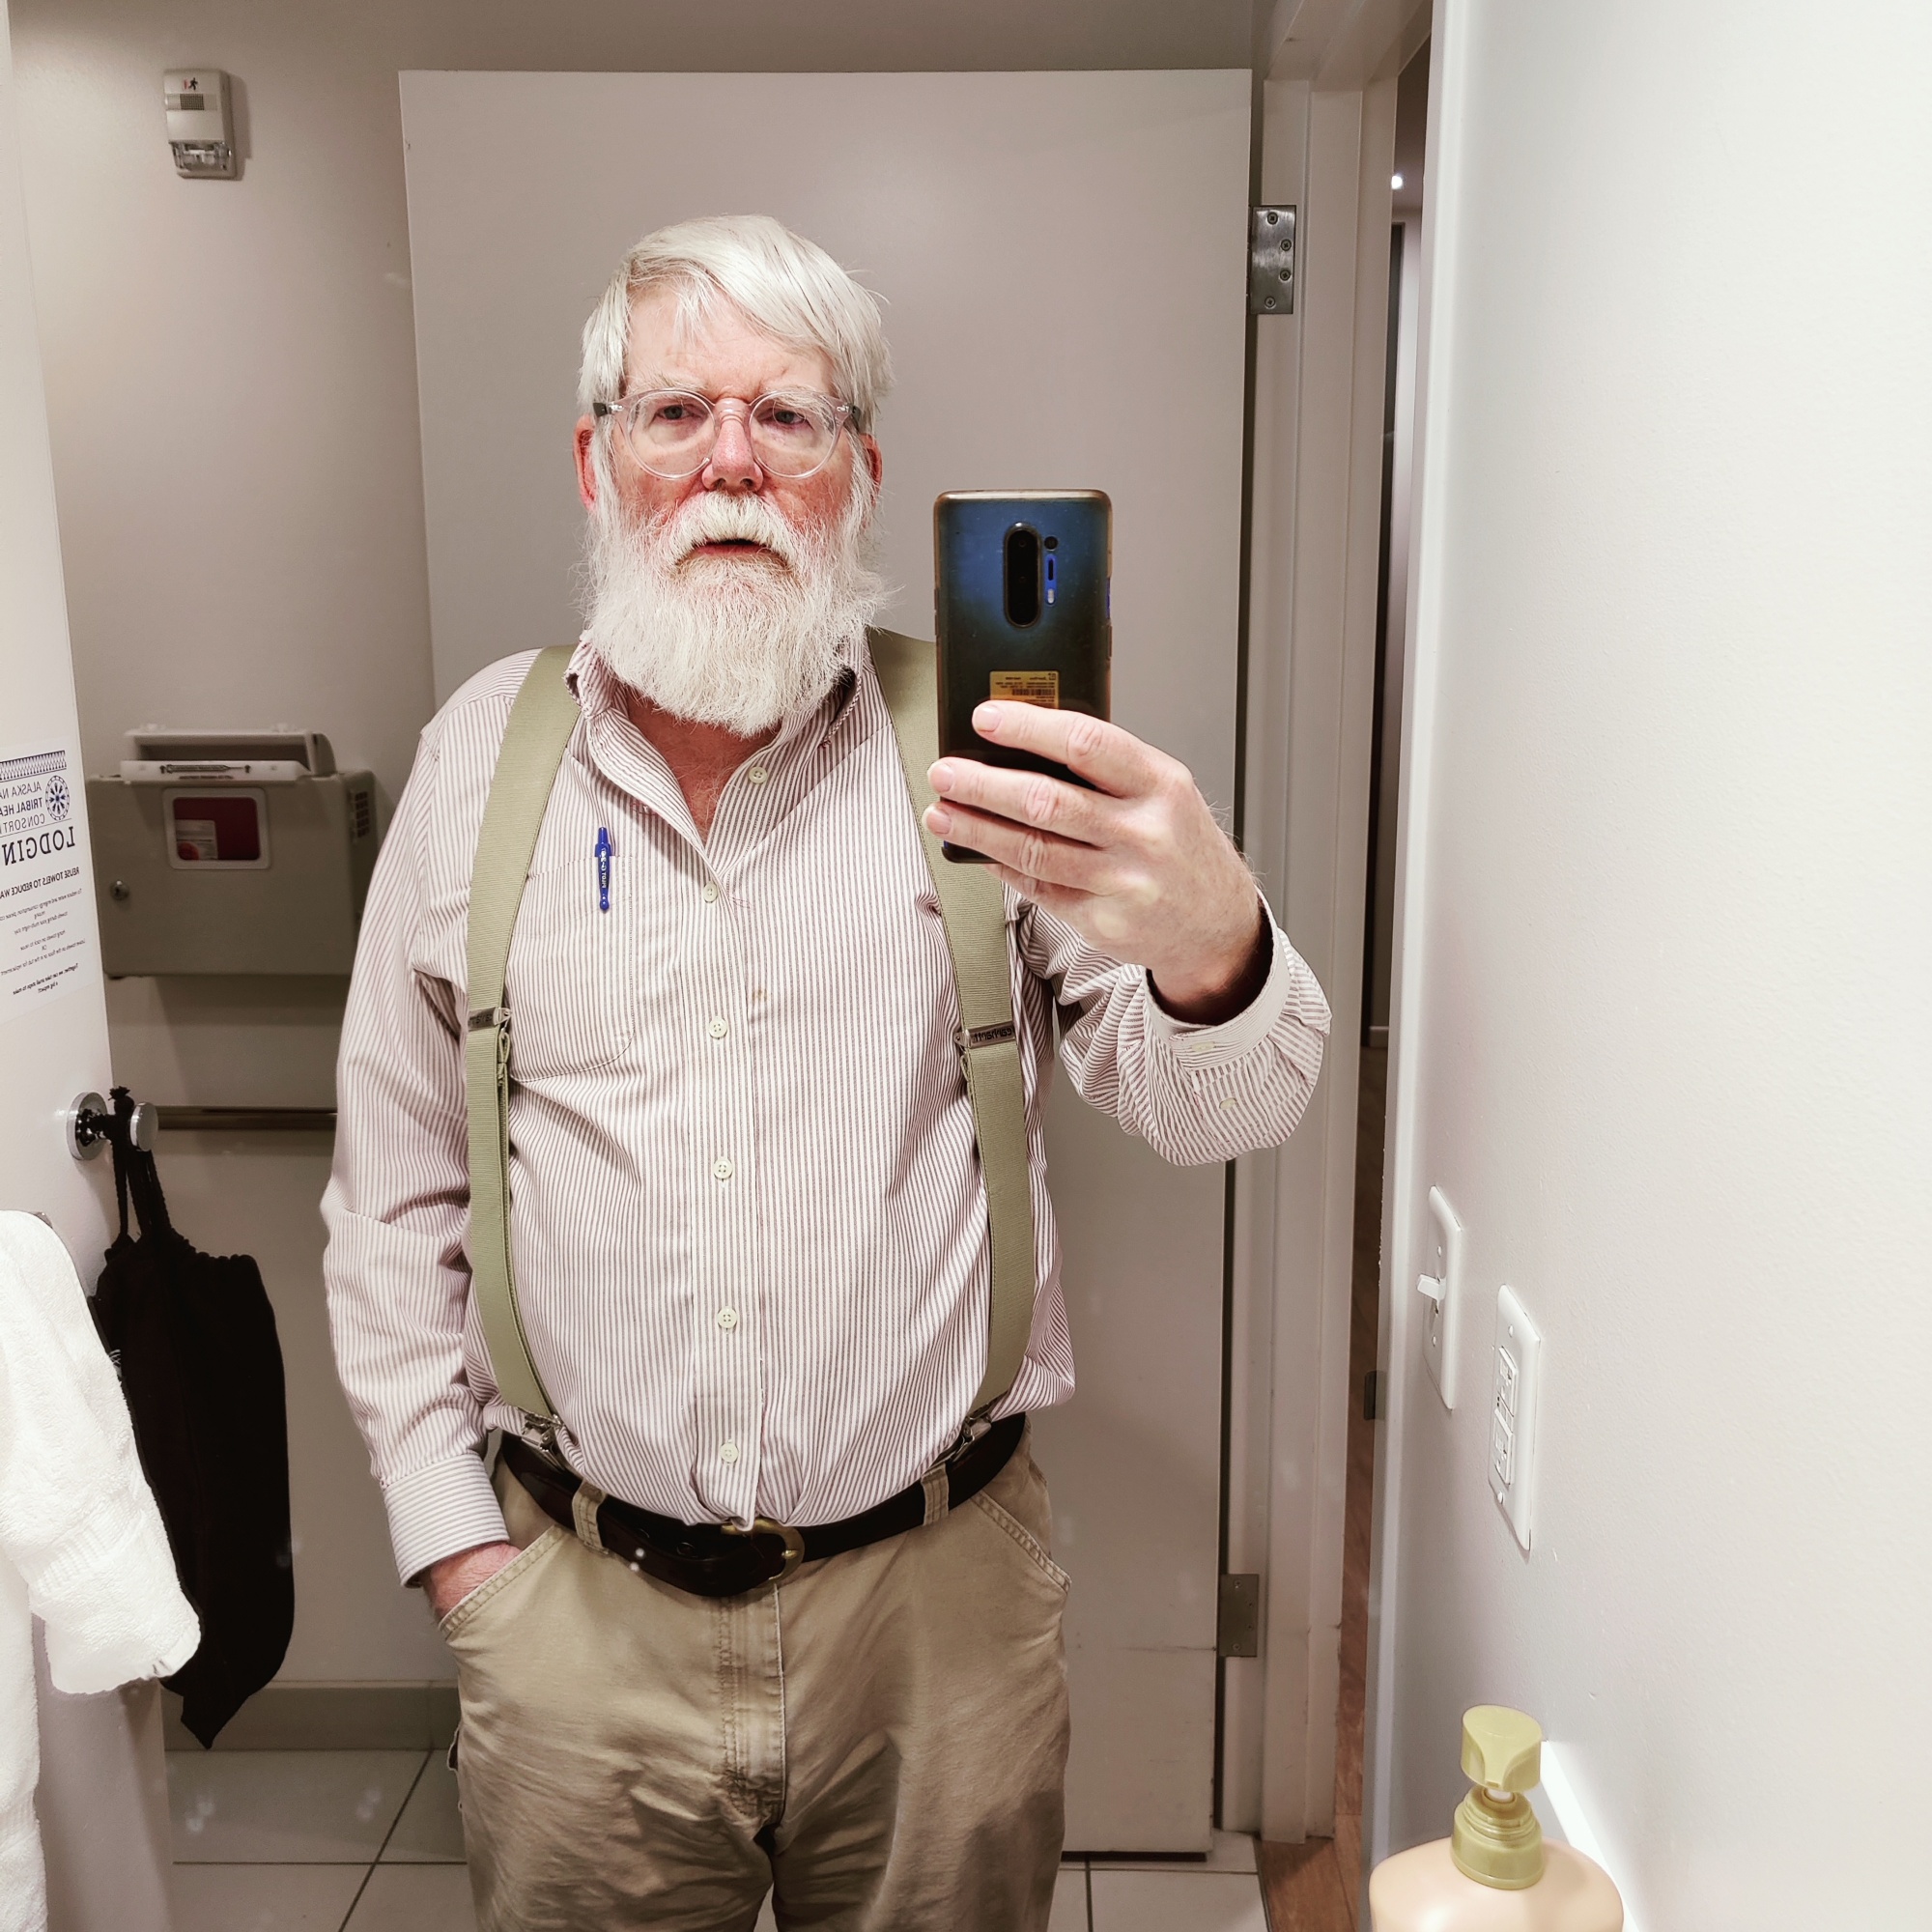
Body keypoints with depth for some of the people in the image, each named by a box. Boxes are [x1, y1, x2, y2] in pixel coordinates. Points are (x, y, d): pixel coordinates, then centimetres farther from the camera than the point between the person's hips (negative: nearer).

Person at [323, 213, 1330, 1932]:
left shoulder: (980, 751, -7)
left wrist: (1211, 944, -37)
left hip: (937, 1597, -1)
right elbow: (393, 1193, 5)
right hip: (582, 1608, 2)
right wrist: (452, 1534, 2)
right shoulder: (483, 753, -1)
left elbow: (1213, 1110, -14)